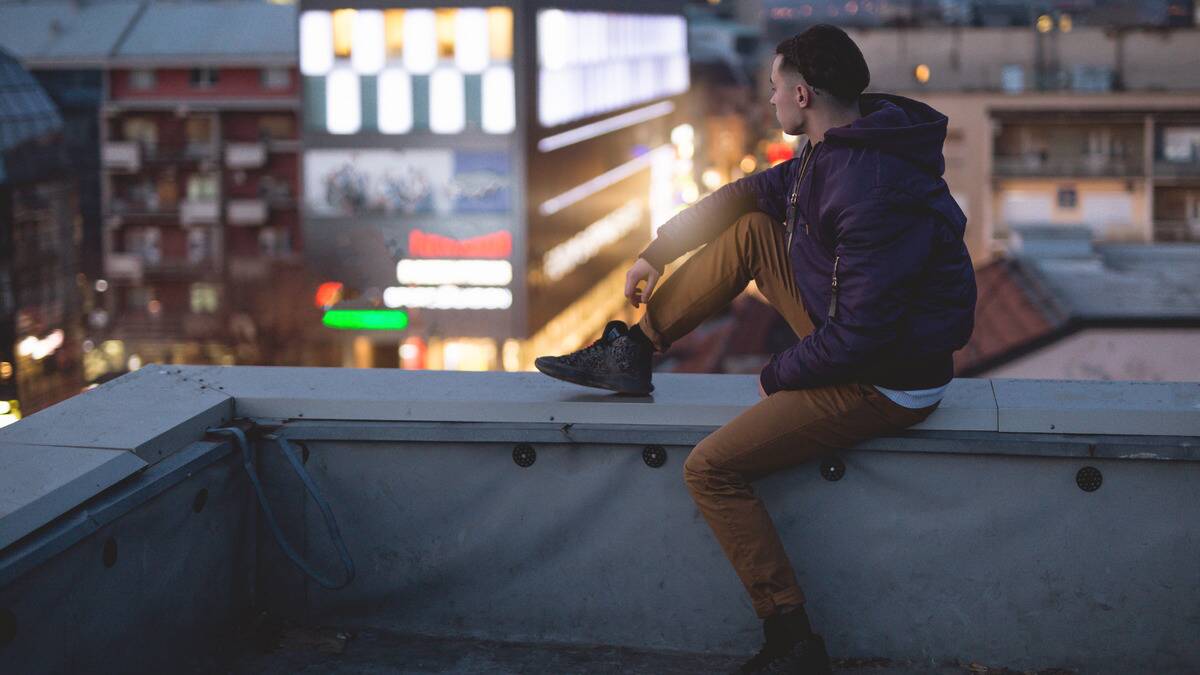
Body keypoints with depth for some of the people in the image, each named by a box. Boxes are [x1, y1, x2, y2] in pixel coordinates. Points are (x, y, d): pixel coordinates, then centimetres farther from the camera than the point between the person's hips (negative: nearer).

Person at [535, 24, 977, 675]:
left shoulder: (874, 192, -30)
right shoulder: (834, 148, 1)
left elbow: (859, 337, -29)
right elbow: (747, 193, 17)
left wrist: (777, 376, -12)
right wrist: (656, 252, 17)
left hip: (886, 382, -9)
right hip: (851, 328, 10)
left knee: (710, 470, -12)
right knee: (751, 230, 10)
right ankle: (633, 349, 19)